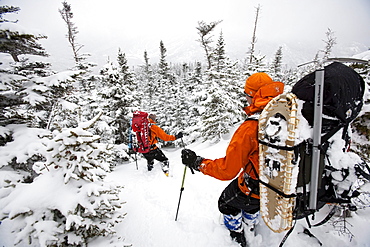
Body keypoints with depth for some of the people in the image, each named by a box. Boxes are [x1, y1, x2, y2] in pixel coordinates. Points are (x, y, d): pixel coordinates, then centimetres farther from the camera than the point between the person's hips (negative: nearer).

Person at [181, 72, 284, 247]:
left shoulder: (250, 128, -32)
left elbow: (227, 170, -28)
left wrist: (197, 162, -18)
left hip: (253, 188, -6)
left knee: (227, 203, 25)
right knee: (250, 205, 37)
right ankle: (251, 231, 63)